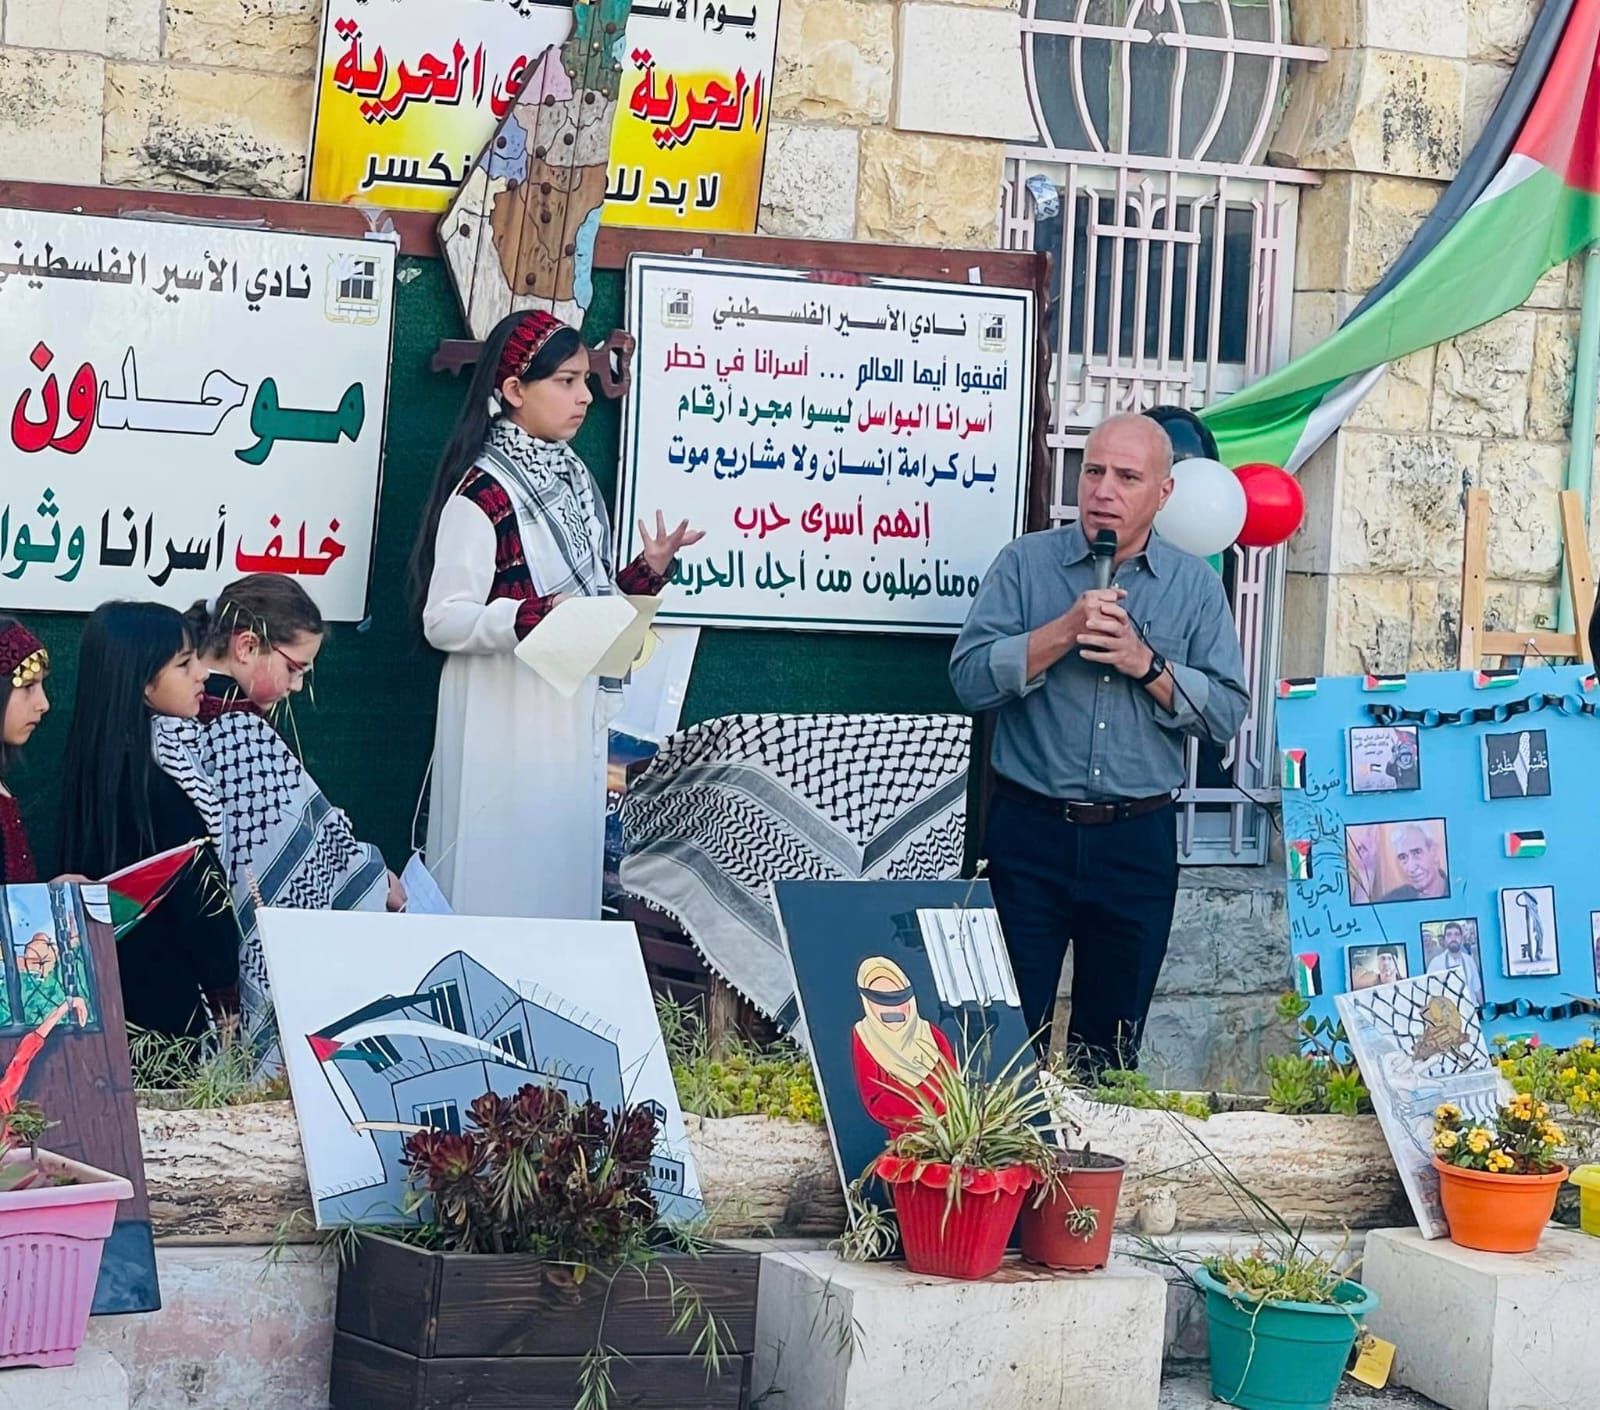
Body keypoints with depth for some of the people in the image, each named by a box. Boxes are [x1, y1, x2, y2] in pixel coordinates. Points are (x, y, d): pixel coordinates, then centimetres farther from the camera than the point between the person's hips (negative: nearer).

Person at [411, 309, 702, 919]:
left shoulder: (571, 478, 12)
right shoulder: (483, 492, -14)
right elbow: (443, 620, -17)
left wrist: (647, 572, 3)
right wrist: (532, 617, -31)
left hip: (575, 713, 8)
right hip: (507, 716, -8)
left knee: (564, 863, 10)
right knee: (502, 873, -4)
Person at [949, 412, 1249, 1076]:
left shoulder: (1196, 585, 5)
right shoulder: (1026, 563, 1)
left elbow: (1227, 714, -1)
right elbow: (971, 678, -9)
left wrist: (1147, 664, -14)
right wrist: (1066, 630, -19)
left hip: (1139, 843, 2)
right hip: (1030, 832, -1)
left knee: (1113, 1044, 12)